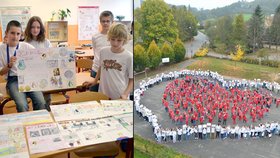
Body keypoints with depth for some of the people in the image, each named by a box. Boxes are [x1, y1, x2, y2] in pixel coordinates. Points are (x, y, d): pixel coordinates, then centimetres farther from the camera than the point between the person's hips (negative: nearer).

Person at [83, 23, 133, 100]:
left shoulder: (128, 57, -11)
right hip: (103, 94, 3)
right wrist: (95, 81, 23)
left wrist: (125, 95, -16)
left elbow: (132, 79, -5)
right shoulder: (103, 51, 0)